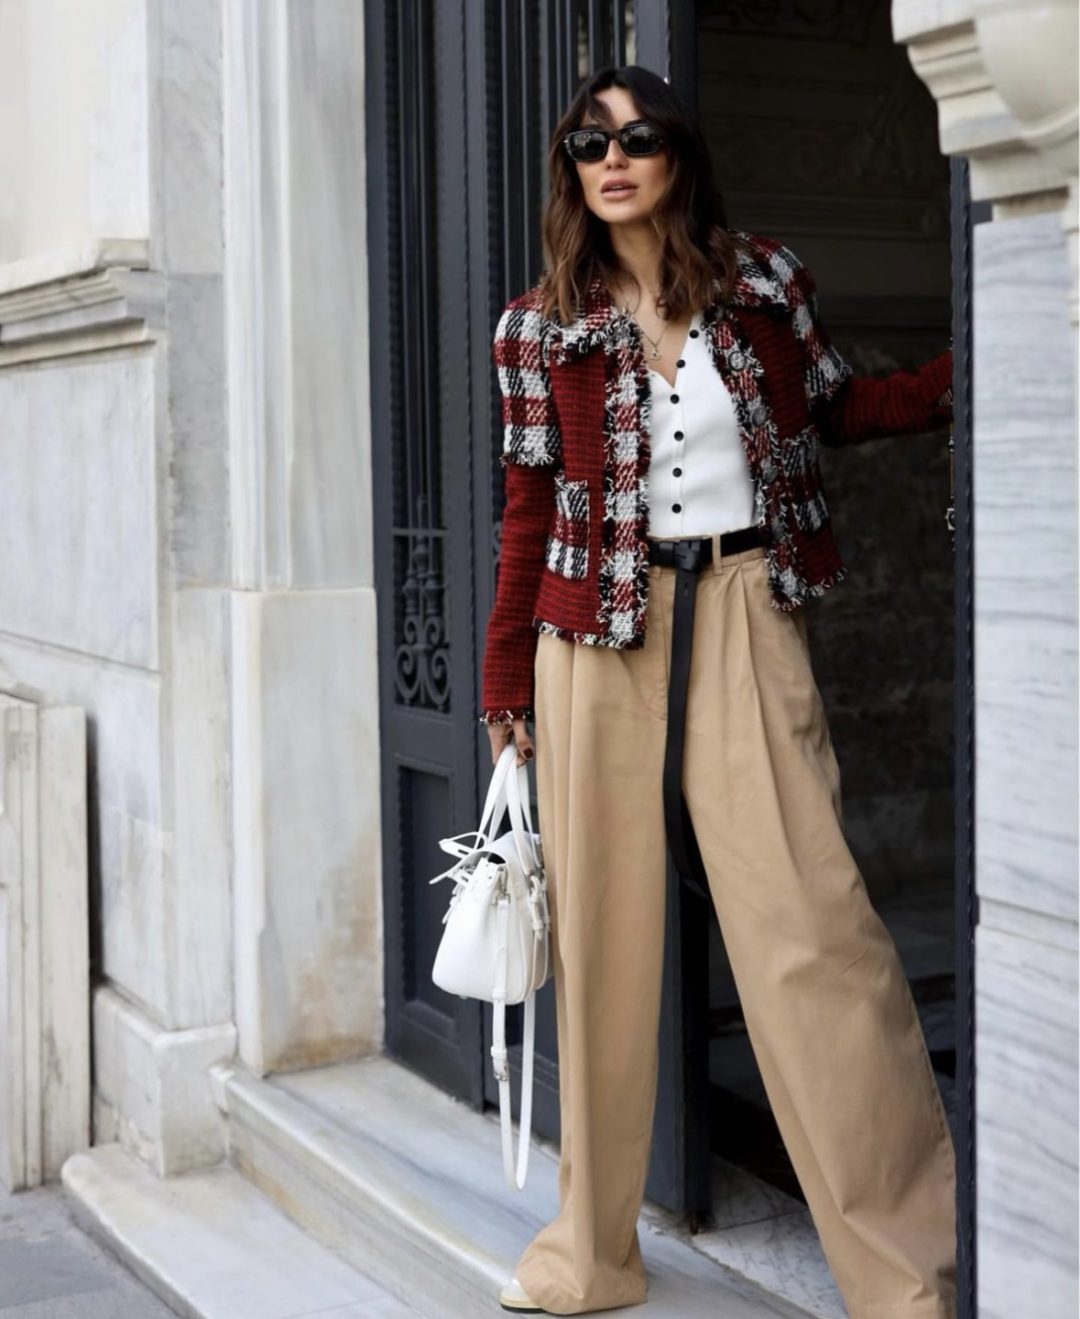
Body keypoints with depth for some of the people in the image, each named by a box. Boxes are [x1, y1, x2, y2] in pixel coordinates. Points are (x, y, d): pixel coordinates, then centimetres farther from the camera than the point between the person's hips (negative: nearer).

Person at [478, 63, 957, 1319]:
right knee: (600, 927, 6)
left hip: (744, 615, -1)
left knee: (809, 923, -7)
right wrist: (504, 680, 8)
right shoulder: (538, 327, 4)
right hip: (598, 628, 1)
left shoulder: (766, 278, 5)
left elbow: (836, 408, 17)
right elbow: (531, 510, 8)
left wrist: (958, 376, 2)